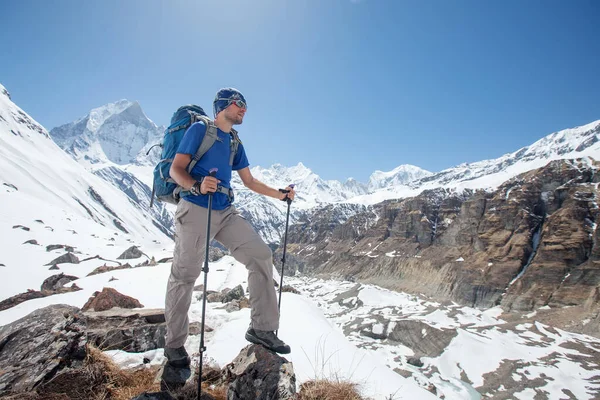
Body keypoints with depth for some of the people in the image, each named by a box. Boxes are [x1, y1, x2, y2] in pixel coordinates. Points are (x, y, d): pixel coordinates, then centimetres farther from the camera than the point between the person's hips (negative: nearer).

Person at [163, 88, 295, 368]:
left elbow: (250, 181, 22)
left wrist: (280, 195, 13)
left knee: (261, 256, -5)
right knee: (184, 276, 0)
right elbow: (176, 169, -8)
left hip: (225, 213, 7)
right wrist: (197, 186, -28)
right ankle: (174, 344, 18)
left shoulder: (235, 144, 19)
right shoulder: (199, 129, -1)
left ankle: (262, 328, 3)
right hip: (195, 210, -6)